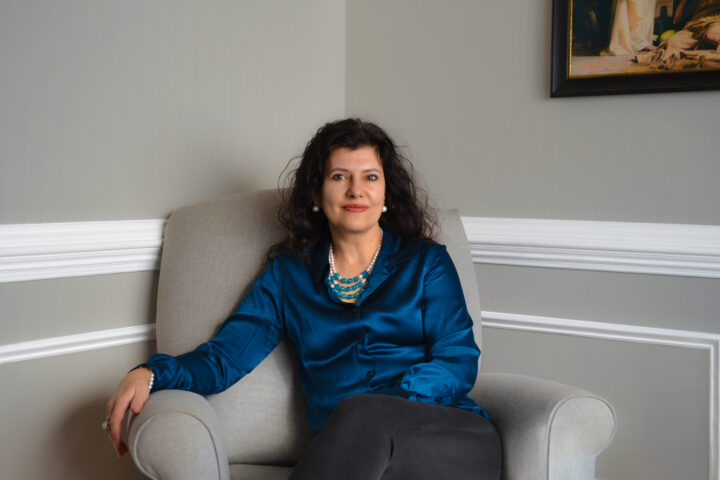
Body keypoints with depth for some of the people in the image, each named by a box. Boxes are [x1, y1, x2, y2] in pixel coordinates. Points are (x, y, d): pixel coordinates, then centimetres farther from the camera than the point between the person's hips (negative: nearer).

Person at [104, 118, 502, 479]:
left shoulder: (426, 262, 16)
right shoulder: (288, 274, 20)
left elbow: (459, 361, 4)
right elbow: (226, 354, 9)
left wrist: (385, 410, -15)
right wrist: (150, 374, -12)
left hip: (460, 442, 0)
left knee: (363, 414, -36)